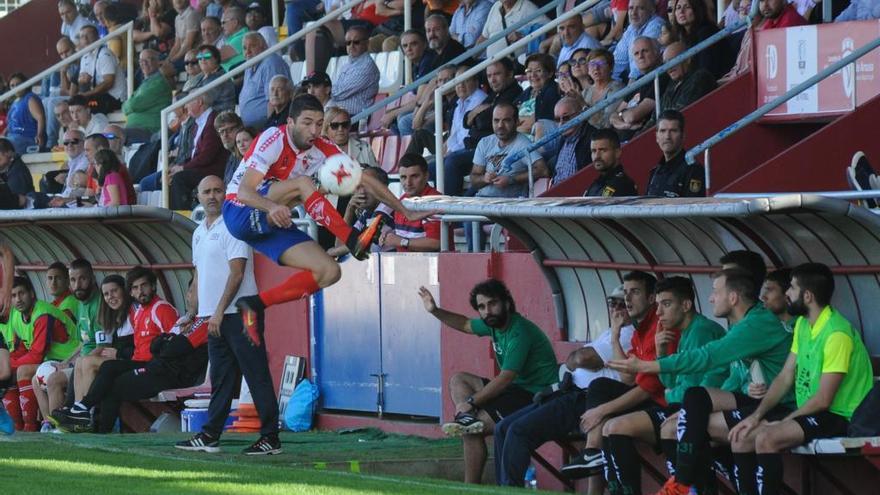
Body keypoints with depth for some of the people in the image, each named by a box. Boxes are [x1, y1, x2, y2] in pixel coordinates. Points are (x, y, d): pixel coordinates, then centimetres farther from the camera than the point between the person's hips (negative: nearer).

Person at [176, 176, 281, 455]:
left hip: (238, 313, -8)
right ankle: (209, 436, 13)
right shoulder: (199, 233, 17)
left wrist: (219, 312, -18)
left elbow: (236, 273, -15)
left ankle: (270, 438, -7)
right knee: (220, 379, 11)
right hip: (214, 317, 8)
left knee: (257, 377, -7)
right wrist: (193, 313, 19)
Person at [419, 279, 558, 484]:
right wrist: (435, 311, 14)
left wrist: (471, 402, -17)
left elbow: (505, 379, -25)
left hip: (535, 397, -10)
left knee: (472, 432, -19)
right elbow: (466, 324, 27)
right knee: (458, 380, 12)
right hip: (517, 388, 10)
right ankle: (467, 419, -14)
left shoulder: (519, 333, -23)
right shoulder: (495, 323, 6)